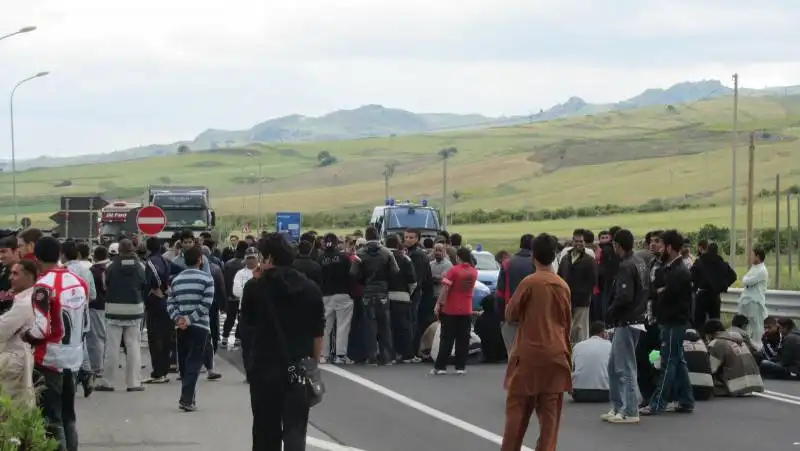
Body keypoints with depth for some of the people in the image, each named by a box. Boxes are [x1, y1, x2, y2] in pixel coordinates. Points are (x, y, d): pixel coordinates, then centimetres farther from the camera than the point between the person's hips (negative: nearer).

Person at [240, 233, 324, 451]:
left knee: (266, 432, 11)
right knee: (295, 430, -2)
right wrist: (313, 364, 13)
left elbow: (246, 330, 1)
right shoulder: (310, 288, 3)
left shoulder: (255, 288, -6)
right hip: (299, 368, 1)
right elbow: (318, 333, 6)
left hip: (265, 368, -1)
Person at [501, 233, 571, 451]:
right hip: (555, 354, 3)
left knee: (518, 407, 5)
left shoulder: (529, 283, -10)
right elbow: (567, 322, 13)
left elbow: (511, 314, -1)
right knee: (550, 410, 5)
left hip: (529, 353, -3)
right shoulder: (563, 286, 3)